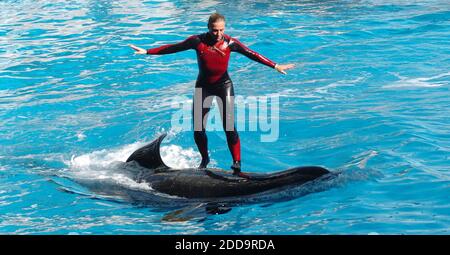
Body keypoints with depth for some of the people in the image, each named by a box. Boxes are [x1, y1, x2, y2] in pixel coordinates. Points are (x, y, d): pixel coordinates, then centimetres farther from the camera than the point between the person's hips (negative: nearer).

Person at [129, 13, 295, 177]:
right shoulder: (198, 41, -11)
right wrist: (146, 52, -10)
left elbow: (251, 54, -10)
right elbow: (173, 48, -7)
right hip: (204, 86, 1)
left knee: (229, 127, -13)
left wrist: (275, 66, -15)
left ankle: (236, 166, -8)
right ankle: (205, 159, 29)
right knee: (198, 129, 3)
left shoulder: (230, 43, -11)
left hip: (223, 85, -1)